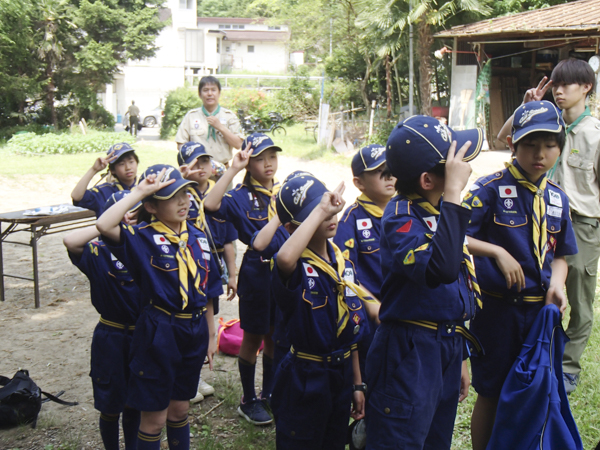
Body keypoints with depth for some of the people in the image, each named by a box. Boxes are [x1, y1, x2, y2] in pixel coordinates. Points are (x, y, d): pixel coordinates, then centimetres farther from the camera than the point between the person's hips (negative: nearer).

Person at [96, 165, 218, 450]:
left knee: (180, 408, 21)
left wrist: (211, 335, 13)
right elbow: (104, 225, -33)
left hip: (195, 331, 5)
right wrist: (139, 192, -23)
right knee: (155, 417, 7)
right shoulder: (142, 237, -12)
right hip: (158, 333, -5)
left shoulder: (198, 237, 5)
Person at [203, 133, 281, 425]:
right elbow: (211, 204, -31)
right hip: (256, 273, -5)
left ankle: (268, 394, 33)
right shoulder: (241, 195, -11)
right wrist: (233, 170, -29)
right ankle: (248, 401, 23)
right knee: (253, 337, 8)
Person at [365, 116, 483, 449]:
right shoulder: (401, 218, -19)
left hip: (448, 347, 9)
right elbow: (440, 270, -39)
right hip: (410, 354, -9)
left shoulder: (440, 210, 8)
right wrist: (454, 193, -32)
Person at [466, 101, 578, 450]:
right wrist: (498, 252, -25)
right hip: (497, 307, -5)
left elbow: (559, 255, 13)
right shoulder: (491, 189, -11)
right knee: (491, 395, 9)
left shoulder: (558, 199, 6)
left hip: (539, 310, 5)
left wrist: (556, 284, -5)